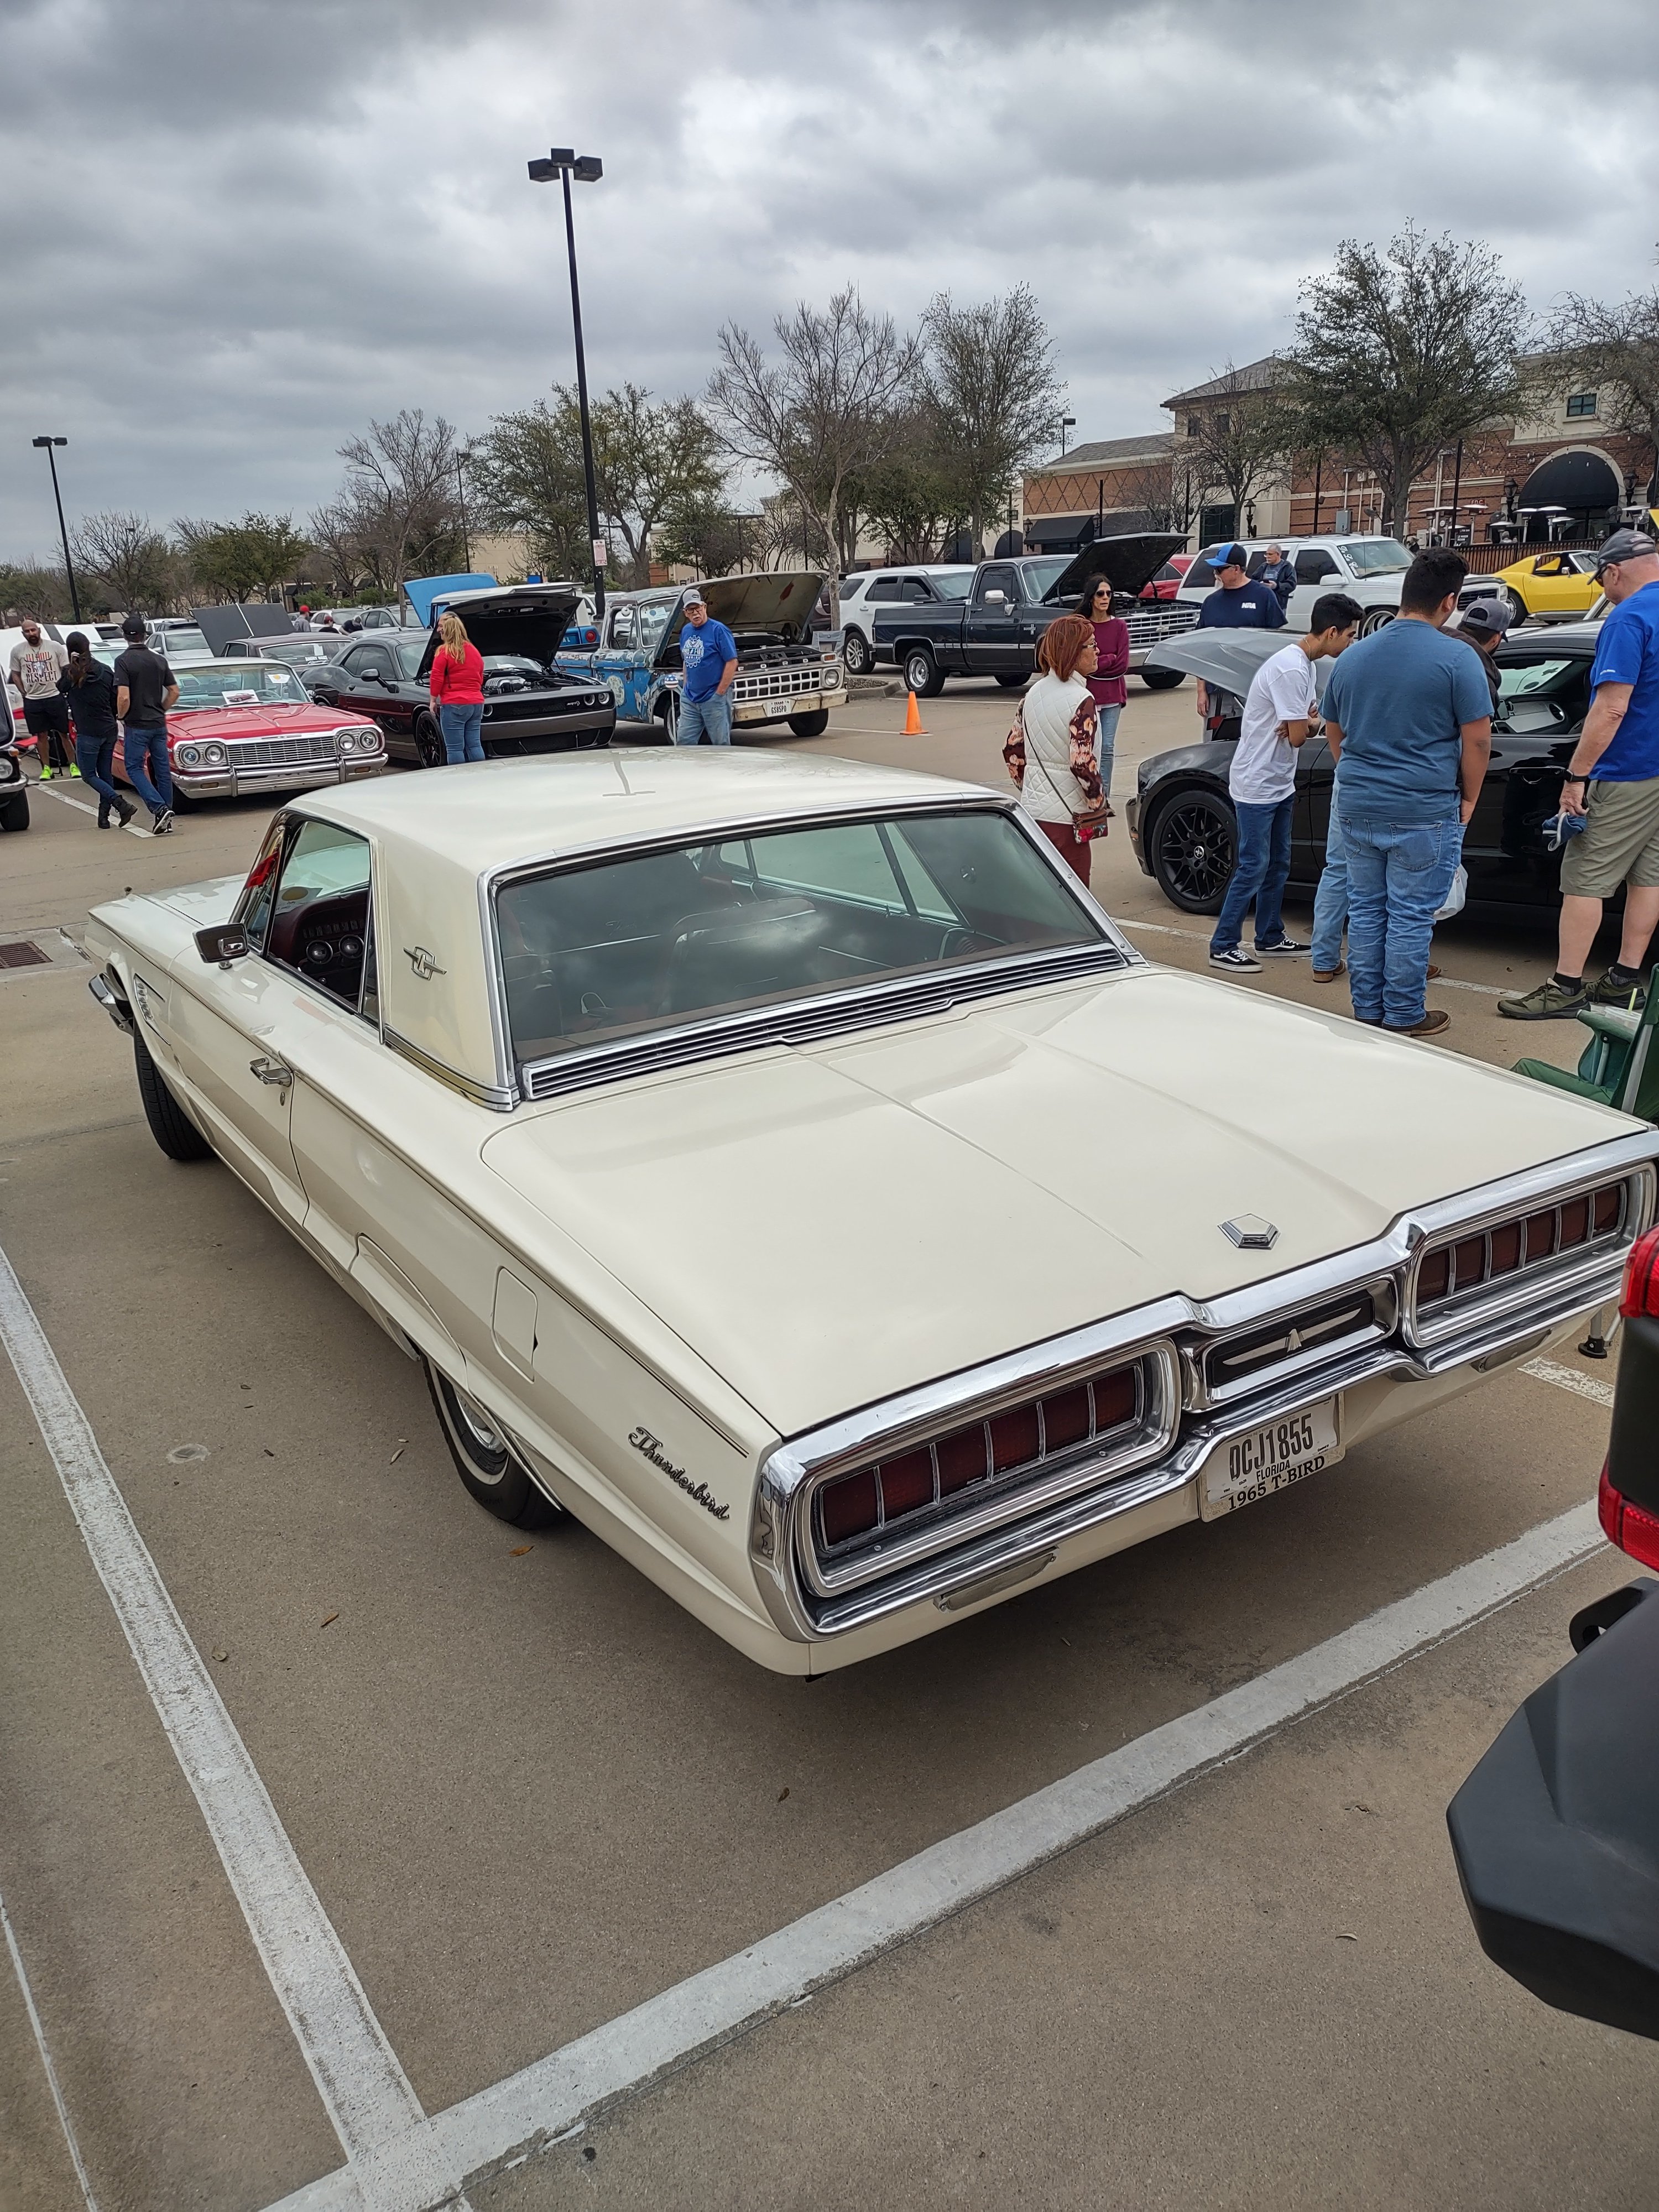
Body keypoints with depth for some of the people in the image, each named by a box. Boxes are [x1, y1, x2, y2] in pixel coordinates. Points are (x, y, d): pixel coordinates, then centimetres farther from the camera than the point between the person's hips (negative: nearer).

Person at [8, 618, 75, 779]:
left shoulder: (55, 647, -2)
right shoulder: (17, 650, 3)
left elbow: (67, 670, 4)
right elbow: (15, 674, 12)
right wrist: (24, 693, 3)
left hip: (55, 697, -2)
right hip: (32, 700, 2)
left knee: (65, 733, 1)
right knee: (41, 735, 6)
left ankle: (73, 765, 11)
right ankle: (47, 768, 14)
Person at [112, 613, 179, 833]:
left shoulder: (124, 661, -12)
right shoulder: (159, 660, 4)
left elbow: (124, 698, -19)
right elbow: (174, 692, 8)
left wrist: (121, 716, -1)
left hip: (137, 725, -5)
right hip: (159, 724, 5)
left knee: (135, 768, 3)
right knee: (162, 769, 8)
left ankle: (159, 809, -13)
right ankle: (167, 818, 11)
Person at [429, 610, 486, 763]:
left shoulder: (444, 651, -8)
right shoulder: (474, 650, 14)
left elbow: (436, 679, -10)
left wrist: (433, 700, 1)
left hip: (454, 705, -7)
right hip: (476, 703, 7)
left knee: (455, 748, -5)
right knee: (475, 745, 10)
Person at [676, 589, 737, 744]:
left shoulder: (718, 630, -10)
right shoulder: (686, 631, 12)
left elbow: (732, 662, -13)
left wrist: (720, 692, -15)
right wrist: (686, 688, 13)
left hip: (714, 698, -7)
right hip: (689, 699, 7)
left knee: (721, 743, 0)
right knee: (684, 741, 7)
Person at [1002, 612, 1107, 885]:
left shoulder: (1033, 694, 7)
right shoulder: (1081, 701, -15)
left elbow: (1012, 752, 12)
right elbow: (1082, 763, -22)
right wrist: (1099, 804, -9)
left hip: (1031, 809, 7)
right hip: (1065, 818, -7)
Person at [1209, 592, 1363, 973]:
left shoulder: (1306, 664, 10)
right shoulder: (1290, 670, -23)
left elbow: (1308, 721, 14)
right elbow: (1298, 737, -22)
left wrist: (1306, 724, -10)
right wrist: (1312, 723, 0)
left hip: (1280, 784, 10)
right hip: (1257, 785, -10)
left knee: (1278, 865, 15)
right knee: (1253, 868, -6)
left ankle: (1270, 940, 26)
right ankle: (1223, 948, 2)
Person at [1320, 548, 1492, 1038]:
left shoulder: (1352, 657, 7)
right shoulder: (1456, 659, -11)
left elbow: (1333, 732, 17)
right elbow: (1477, 739, -10)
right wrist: (1468, 799, 3)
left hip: (1356, 809, 5)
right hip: (1424, 814, -5)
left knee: (1365, 910, 14)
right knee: (1410, 918, 4)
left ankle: (1366, 1012, 21)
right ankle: (1403, 1017, 13)